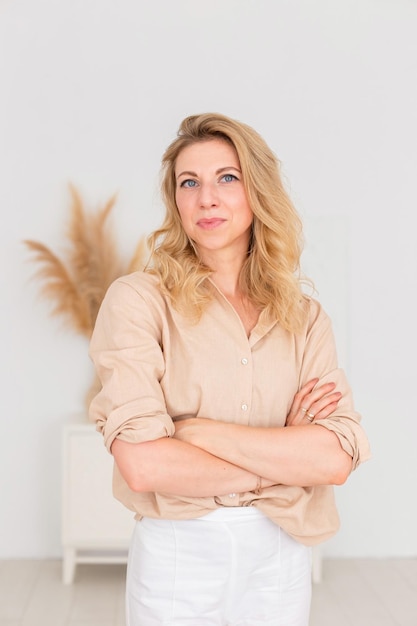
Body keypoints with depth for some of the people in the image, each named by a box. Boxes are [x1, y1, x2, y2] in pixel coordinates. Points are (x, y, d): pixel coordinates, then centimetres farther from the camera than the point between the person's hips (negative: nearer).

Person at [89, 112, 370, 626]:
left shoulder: (305, 317, 1)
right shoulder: (139, 299, -10)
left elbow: (337, 459, -12)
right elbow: (143, 464, -20)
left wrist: (192, 429, -18)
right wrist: (284, 458, -11)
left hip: (281, 561, 3)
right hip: (177, 560, -3)